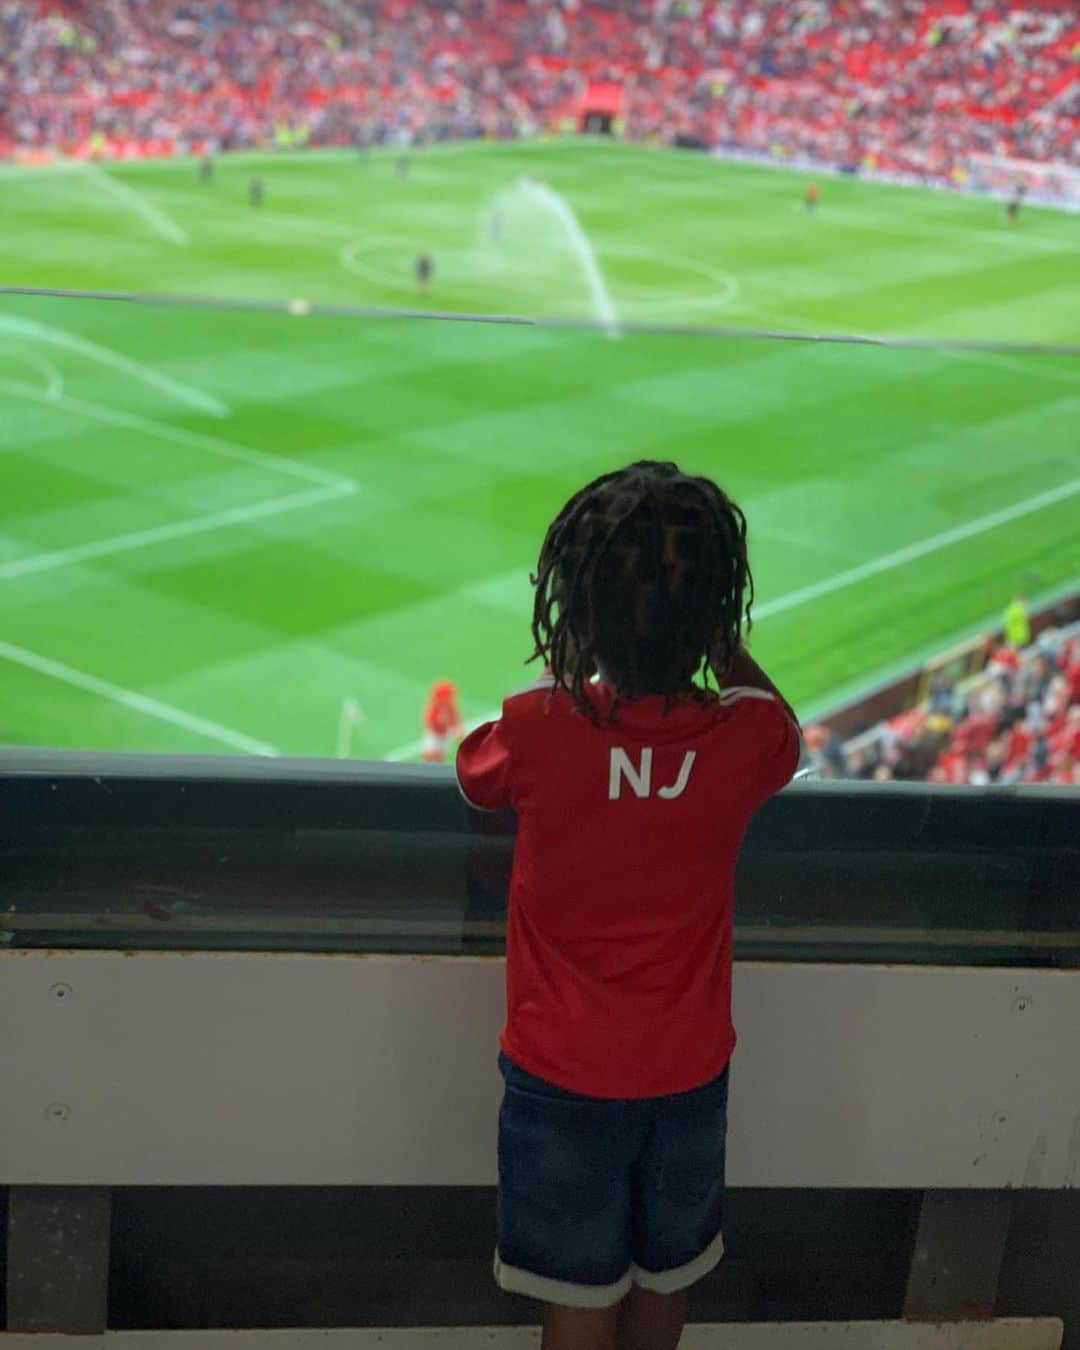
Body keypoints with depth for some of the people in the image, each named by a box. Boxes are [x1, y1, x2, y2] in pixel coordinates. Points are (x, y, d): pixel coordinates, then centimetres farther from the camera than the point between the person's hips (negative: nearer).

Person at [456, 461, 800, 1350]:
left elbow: (475, 777, 1)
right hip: (689, 1071, 2)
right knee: (665, 1277, 23)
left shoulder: (540, 730, -24)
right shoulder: (746, 742, -18)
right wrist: (717, 642, 9)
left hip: (564, 1076, -2)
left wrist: (563, 665, 6)